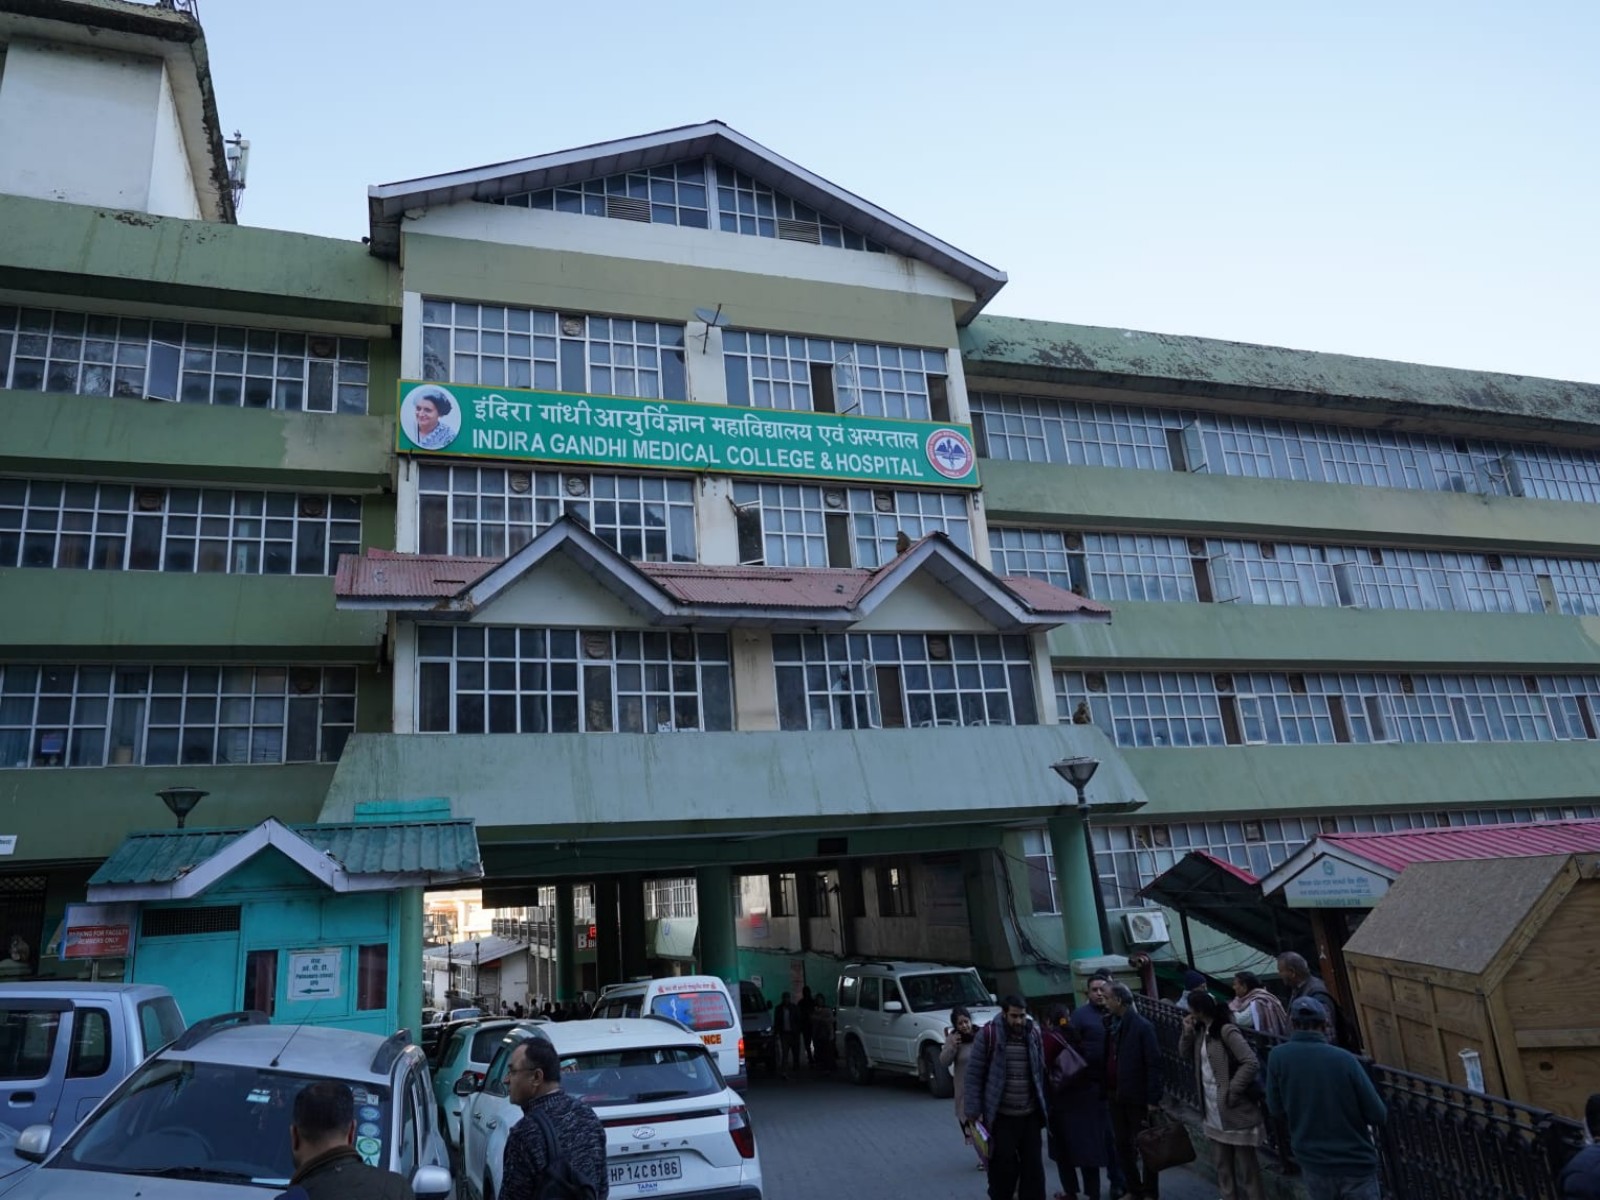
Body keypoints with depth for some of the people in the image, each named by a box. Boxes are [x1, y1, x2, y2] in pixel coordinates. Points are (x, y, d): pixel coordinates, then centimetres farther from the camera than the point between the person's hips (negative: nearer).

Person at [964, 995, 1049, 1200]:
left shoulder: (1034, 1034, 2)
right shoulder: (988, 1035, -11)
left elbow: (1041, 1073, 11)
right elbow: (974, 1075, -9)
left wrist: (1044, 1106, 10)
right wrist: (974, 1111, -12)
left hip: (1030, 1115, 4)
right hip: (1000, 1116, -4)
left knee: (1033, 1166, 10)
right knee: (1003, 1166, 3)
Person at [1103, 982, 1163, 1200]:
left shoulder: (1142, 1027, -13)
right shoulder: (1111, 1026, 6)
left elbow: (1154, 1064, -15)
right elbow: (1107, 1059, 10)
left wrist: (1153, 1098, -17)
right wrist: (1106, 1090, 6)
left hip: (1137, 1096, -6)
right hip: (1116, 1096, 6)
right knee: (1122, 1145, 14)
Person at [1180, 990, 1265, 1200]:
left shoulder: (1226, 1031, -19)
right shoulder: (1201, 1031, 6)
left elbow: (1252, 1064, -24)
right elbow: (1185, 1055, 16)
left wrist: (1232, 1092, -20)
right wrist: (1187, 1032, 0)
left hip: (1235, 1111, -8)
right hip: (1213, 1111, 8)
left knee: (1245, 1163, 4)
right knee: (1222, 1162, 18)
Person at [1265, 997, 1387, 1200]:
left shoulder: (1278, 1056, -11)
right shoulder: (1345, 1059, -17)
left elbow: (1275, 1107, 2)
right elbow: (1378, 1115, -11)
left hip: (1313, 1162, 3)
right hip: (1356, 1163, -2)